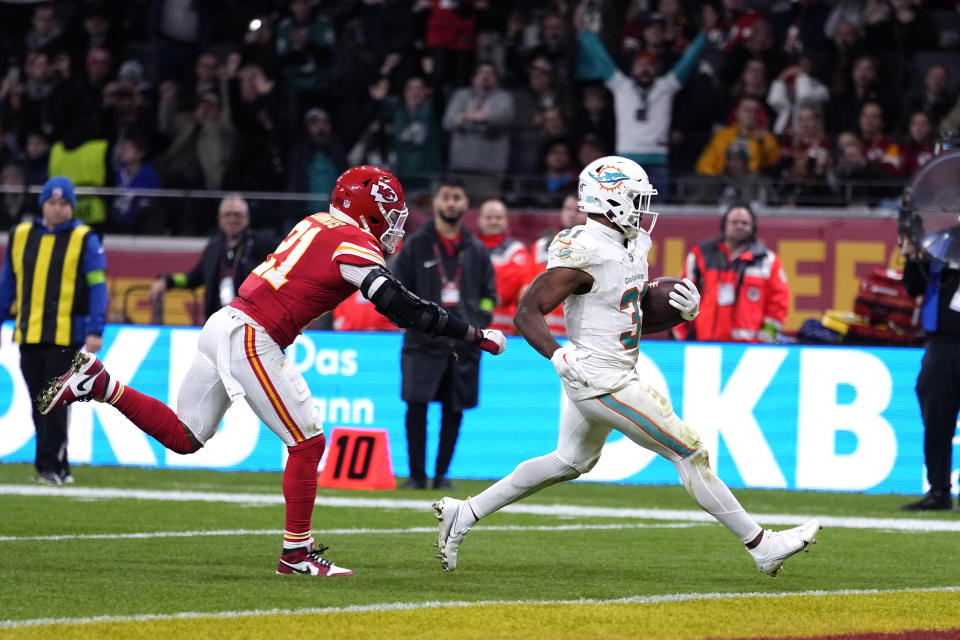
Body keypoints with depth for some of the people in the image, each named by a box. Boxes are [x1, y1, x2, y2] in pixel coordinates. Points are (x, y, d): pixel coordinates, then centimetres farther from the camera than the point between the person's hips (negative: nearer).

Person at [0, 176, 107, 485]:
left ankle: (50, 466, -7)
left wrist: (95, 331, -13)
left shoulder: (85, 240, -1)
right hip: (29, 333, 4)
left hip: (66, 335, -4)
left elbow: (98, 286, -5)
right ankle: (59, 468, 13)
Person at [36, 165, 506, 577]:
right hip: (251, 338, -9)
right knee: (307, 441, -1)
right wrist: (474, 336, -9)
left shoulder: (317, 224, 17)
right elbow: (399, 307, -14)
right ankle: (297, 552, 2)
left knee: (183, 437, 17)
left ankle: (100, 383, 9)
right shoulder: (354, 244, -8)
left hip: (225, 325, 9)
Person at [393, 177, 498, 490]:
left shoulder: (476, 250, 11)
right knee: (417, 404, -12)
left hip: (464, 344, 3)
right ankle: (417, 474, -7)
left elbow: (489, 293, 18)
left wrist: (479, 321, 2)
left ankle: (441, 474, 13)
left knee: (454, 409, 4)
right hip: (424, 342, -3)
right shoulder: (415, 245, 4)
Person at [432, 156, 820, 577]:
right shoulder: (584, 254, -20)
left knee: (570, 463, 24)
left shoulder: (629, 247, 8)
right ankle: (761, 547, 1)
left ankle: (463, 515, 29)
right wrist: (559, 356, -34)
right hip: (602, 381, -11)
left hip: (614, 375, 11)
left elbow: (638, 321, 18)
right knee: (689, 454, -5)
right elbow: (527, 313, -20)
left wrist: (683, 309, 1)